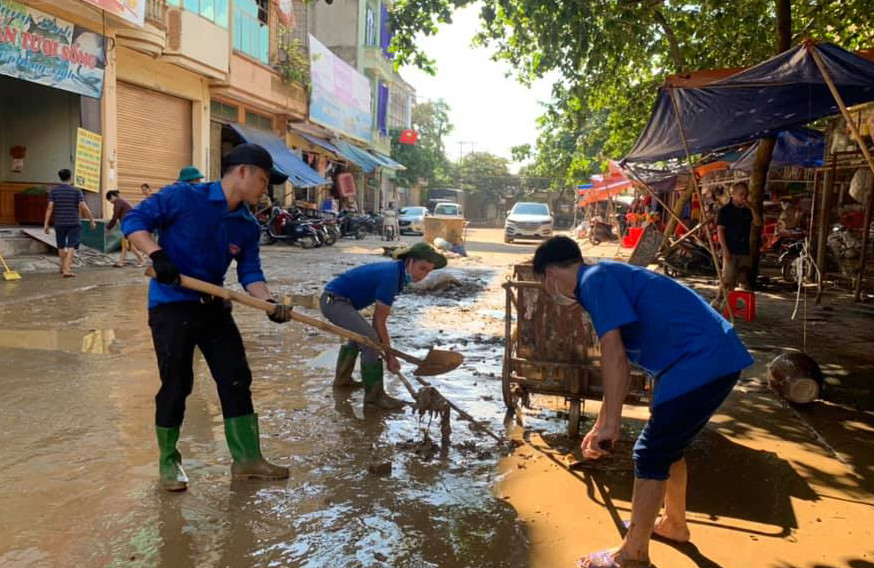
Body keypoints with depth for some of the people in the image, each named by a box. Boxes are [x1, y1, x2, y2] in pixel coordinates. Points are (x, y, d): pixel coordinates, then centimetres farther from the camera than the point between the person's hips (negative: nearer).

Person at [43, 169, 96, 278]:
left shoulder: (54, 190, 1)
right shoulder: (76, 191, -4)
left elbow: (50, 207, -5)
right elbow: (84, 207, -11)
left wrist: (46, 224, -4)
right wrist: (92, 221, -1)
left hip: (59, 223, 3)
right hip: (74, 223, -3)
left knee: (61, 246, 20)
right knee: (71, 247, -4)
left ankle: (64, 267, 34)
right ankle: (67, 270, -16)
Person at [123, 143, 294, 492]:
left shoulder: (248, 226, 5)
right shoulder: (183, 197, -10)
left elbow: (250, 273, 1)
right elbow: (134, 220, -9)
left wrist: (269, 302, -17)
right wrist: (157, 255, -24)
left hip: (213, 306, 6)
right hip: (171, 304, -6)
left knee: (236, 378, 5)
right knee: (176, 383, -1)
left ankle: (247, 457, 18)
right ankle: (168, 461, 20)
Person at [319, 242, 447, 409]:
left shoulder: (397, 270, 5)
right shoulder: (390, 276, -24)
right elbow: (379, 321, -18)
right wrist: (390, 357, -12)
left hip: (332, 300, 11)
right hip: (334, 301, -11)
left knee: (360, 335, 29)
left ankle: (342, 378, 44)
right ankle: (374, 395, -9)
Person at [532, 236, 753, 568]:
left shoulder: (594, 280, -10)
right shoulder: (608, 277, 20)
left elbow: (614, 357, -20)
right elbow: (621, 364, 25)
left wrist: (609, 425, -14)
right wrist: (602, 425, 30)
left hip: (701, 363, -10)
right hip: (715, 358, 10)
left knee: (650, 457, 2)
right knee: (667, 446, 24)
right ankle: (674, 524, 43)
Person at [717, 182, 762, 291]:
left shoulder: (747, 211, 13)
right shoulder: (725, 210, -2)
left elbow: (758, 223, 2)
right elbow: (720, 230, -7)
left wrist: (751, 208, -8)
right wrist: (725, 250, -14)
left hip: (745, 251, 5)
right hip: (730, 252, -5)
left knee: (745, 282, 9)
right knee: (729, 283, -7)